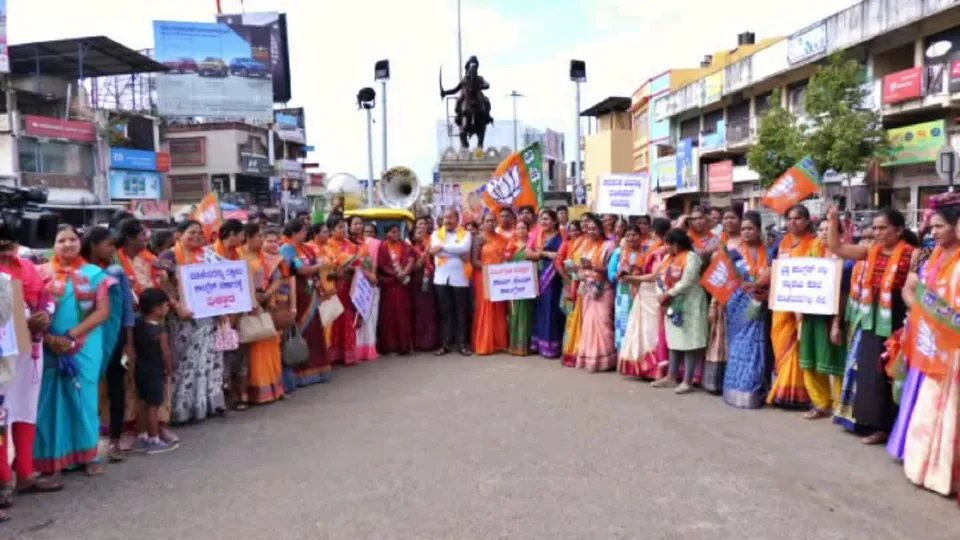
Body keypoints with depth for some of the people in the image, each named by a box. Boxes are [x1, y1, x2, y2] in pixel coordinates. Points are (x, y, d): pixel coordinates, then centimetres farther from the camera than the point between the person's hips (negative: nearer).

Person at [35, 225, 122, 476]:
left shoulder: (94, 273, 4)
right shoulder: (42, 273, 3)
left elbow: (103, 311, -4)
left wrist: (71, 336, -12)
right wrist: (49, 338, -16)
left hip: (85, 347, 0)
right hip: (49, 348, 0)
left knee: (83, 397, 6)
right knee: (50, 399, 4)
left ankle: (88, 454, 15)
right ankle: (51, 456, 14)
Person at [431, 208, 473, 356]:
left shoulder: (465, 234, 6)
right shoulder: (436, 234, 10)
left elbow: (464, 248, -15)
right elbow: (436, 250, -9)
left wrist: (443, 247, -13)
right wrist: (458, 253, -14)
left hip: (460, 278, -1)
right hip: (442, 278, 2)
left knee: (461, 312, 3)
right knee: (446, 312, 6)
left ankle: (462, 344, 9)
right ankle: (446, 344, 11)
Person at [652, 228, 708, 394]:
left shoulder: (691, 257, -12)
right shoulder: (668, 258, 14)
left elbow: (686, 283, -20)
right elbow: (661, 278, 12)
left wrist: (667, 295, -15)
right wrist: (661, 295, -6)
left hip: (688, 305, -8)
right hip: (672, 305, 9)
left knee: (689, 341, -5)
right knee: (674, 340, 13)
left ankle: (688, 381, -1)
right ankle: (671, 376, 21)